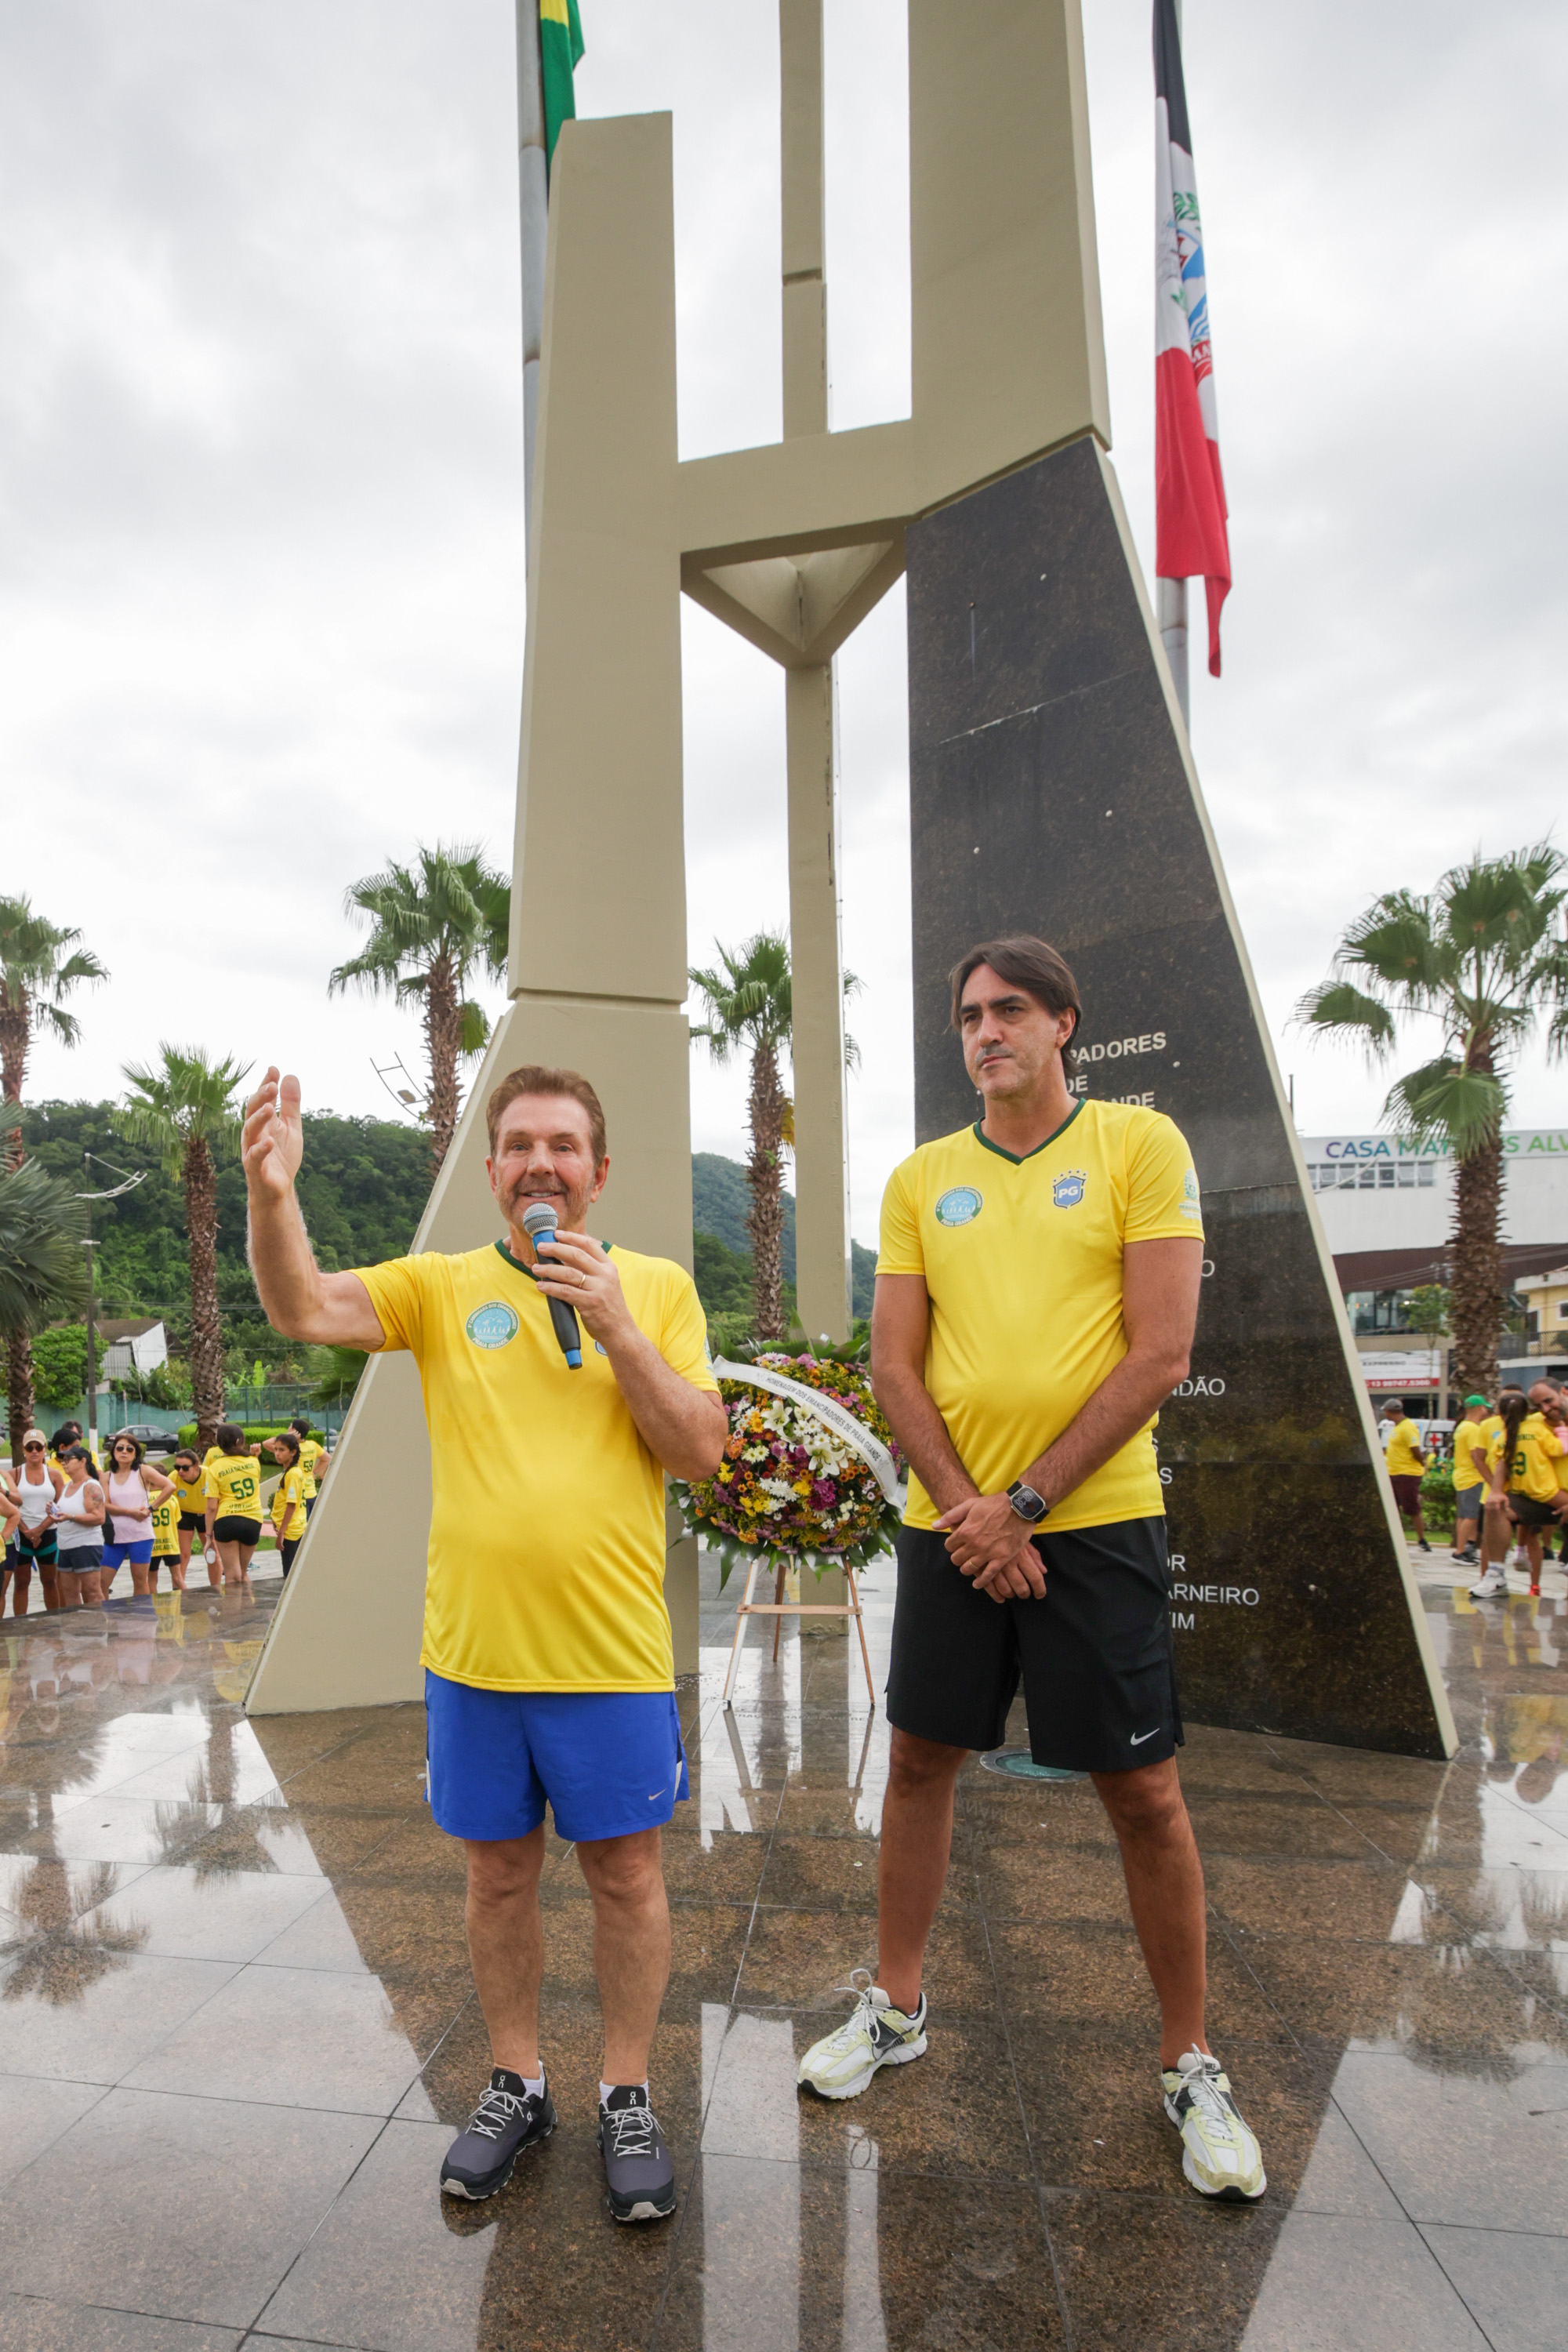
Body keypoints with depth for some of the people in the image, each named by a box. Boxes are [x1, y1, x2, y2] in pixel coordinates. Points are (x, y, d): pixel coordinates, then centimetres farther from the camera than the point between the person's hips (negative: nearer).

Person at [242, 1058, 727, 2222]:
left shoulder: (657, 1287, -1)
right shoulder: (441, 1286, 0)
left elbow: (701, 1449, -7)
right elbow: (303, 1309, -15)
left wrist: (614, 1323, -18)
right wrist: (271, 1191, -33)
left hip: (612, 1651, -1)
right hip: (473, 1647, 1)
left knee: (626, 1873, 11)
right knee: (500, 1874, 17)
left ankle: (628, 2097, 32)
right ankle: (517, 2084, 38)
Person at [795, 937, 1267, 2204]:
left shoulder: (1142, 1146, -3)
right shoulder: (921, 1178, 7)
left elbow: (1160, 1354, -10)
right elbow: (895, 1364, 4)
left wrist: (1026, 1502, -12)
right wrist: (966, 1507, -9)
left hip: (1096, 1519, -3)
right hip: (950, 1521, 4)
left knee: (1143, 1791, 5)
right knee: (920, 1760, 14)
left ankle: (1191, 2065, 27)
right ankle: (897, 2007, 35)